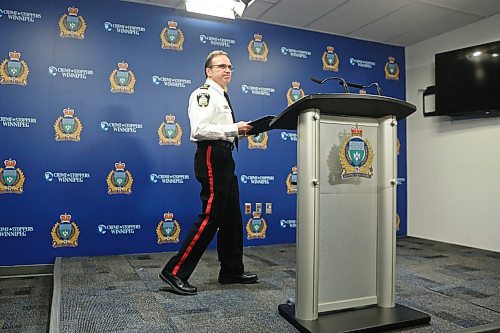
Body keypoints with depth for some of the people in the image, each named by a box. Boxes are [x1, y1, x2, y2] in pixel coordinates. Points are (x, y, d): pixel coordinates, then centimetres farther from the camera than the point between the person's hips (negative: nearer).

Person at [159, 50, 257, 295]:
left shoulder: (223, 96, 23)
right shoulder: (203, 94, -7)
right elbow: (199, 129, -22)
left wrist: (241, 131, 11)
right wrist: (233, 129, -22)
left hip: (224, 157, 10)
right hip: (211, 156, -10)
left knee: (232, 217, 12)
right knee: (211, 216, -12)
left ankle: (232, 271, 23)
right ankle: (175, 272, -4)